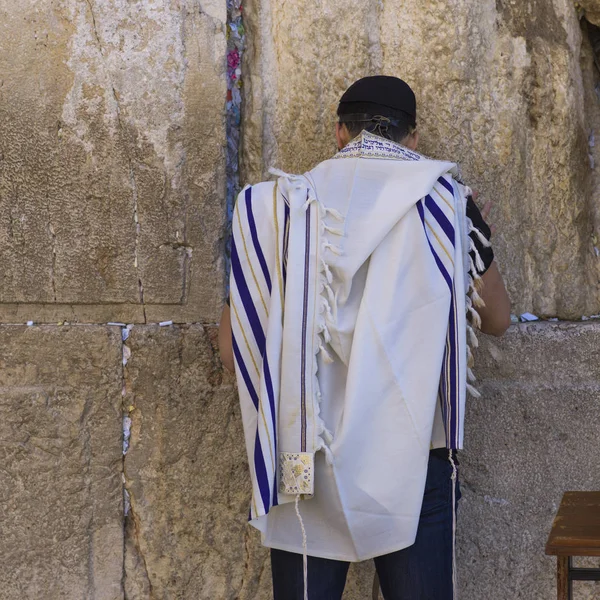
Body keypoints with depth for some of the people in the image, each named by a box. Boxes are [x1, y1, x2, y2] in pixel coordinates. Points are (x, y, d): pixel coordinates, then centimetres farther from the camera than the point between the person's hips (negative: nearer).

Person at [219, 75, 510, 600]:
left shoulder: (279, 203, 1)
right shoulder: (447, 201, -1)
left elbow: (233, 346, 1)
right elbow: (497, 319, 12)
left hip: (305, 462, 1)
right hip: (415, 458, -1)